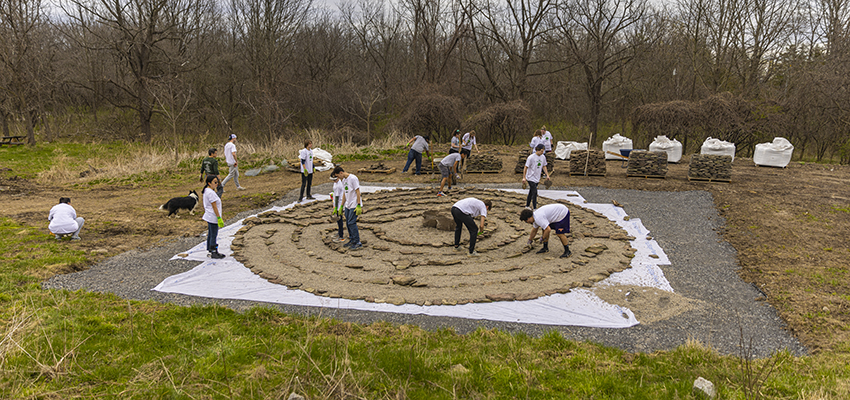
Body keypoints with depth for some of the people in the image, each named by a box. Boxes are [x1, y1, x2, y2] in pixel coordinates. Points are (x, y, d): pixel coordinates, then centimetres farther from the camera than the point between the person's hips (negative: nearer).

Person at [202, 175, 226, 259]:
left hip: (209, 216, 10)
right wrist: (219, 218, -19)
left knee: (210, 235, 16)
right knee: (214, 236, -2)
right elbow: (214, 206, -22)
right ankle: (214, 253, 6)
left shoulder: (206, 191, 10)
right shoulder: (211, 193, -21)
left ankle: (210, 251, 25)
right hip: (213, 217, -10)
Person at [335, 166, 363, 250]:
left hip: (354, 205, -8)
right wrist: (341, 206, 20)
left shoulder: (353, 178, -13)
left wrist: (358, 205, -19)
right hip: (347, 205, 9)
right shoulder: (344, 180, 14)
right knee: (348, 223, 10)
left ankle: (357, 242, -5)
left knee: (351, 223, -11)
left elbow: (358, 192, -15)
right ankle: (352, 240, 21)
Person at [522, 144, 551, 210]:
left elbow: (544, 167, 16)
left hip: (537, 179, 6)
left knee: (531, 192, 15)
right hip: (531, 178, -6)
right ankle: (535, 208, -7)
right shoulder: (531, 157, -17)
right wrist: (524, 178, -13)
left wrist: (547, 175, 7)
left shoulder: (543, 157, 3)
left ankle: (527, 206, 27)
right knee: (535, 192, -12)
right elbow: (525, 168, -12)